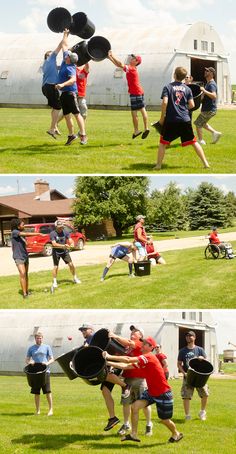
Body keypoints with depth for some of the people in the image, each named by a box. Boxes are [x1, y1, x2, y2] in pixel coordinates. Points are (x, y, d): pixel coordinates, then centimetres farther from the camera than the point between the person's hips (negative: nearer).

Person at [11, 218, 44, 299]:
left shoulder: (22, 233, 13)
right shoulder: (14, 232, -13)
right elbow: (26, 234, -22)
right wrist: (38, 234, -24)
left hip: (25, 256, 8)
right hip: (18, 257, -8)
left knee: (26, 274, 9)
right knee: (22, 274, -15)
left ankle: (27, 291, 15)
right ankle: (24, 293, -15)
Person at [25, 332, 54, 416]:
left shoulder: (47, 347, 7)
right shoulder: (31, 348, 11)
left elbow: (52, 359, 5)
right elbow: (27, 360, 13)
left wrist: (47, 363, -16)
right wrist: (29, 362, -10)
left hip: (45, 372, -2)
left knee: (47, 391, -5)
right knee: (36, 393, 4)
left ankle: (50, 409, 3)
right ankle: (38, 410, 11)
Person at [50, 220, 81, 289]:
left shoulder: (65, 232, -3)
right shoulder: (52, 233, -15)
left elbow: (70, 239, -9)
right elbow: (54, 244, -25)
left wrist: (72, 244, -33)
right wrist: (63, 246, -36)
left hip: (64, 251, 3)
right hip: (56, 252, -3)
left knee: (71, 264, 0)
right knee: (55, 267, -3)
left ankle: (75, 278, 18)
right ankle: (54, 282, 12)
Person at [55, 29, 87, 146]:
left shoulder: (70, 68, -17)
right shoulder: (65, 61, 8)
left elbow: (73, 79, -35)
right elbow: (64, 45, 21)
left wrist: (63, 84, -46)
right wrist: (65, 35, 27)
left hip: (70, 92, -9)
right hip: (64, 93, 9)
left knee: (76, 114, -10)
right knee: (66, 115, 11)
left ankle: (83, 135, -11)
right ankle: (71, 135, 18)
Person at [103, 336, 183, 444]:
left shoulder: (149, 357, -23)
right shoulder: (142, 361, 5)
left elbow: (128, 360, -28)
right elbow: (126, 366, 1)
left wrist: (109, 357, -24)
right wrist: (108, 362, -6)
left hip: (163, 393, -8)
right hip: (151, 392, 8)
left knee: (164, 419, 6)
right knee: (134, 406, -9)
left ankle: (176, 434, 36)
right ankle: (134, 434, -1)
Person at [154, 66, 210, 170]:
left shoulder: (168, 87, -3)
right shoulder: (187, 89, 5)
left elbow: (165, 102, -13)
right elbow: (191, 105, 2)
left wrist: (162, 117, -3)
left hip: (171, 120, -2)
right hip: (185, 120, 2)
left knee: (163, 143, 10)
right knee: (193, 142, 11)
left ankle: (158, 165, 6)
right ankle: (205, 163, 10)